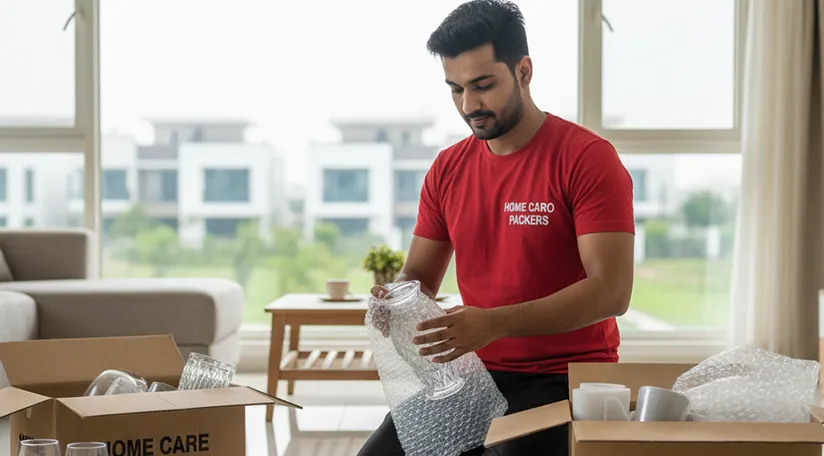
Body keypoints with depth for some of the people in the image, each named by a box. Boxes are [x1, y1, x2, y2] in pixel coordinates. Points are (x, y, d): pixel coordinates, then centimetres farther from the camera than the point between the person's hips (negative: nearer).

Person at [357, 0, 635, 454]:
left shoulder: (588, 158, -10)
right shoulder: (447, 168, 8)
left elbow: (612, 290, -19)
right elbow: (418, 275, 14)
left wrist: (494, 323, -29)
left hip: (564, 380, -5)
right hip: (473, 373, 5)